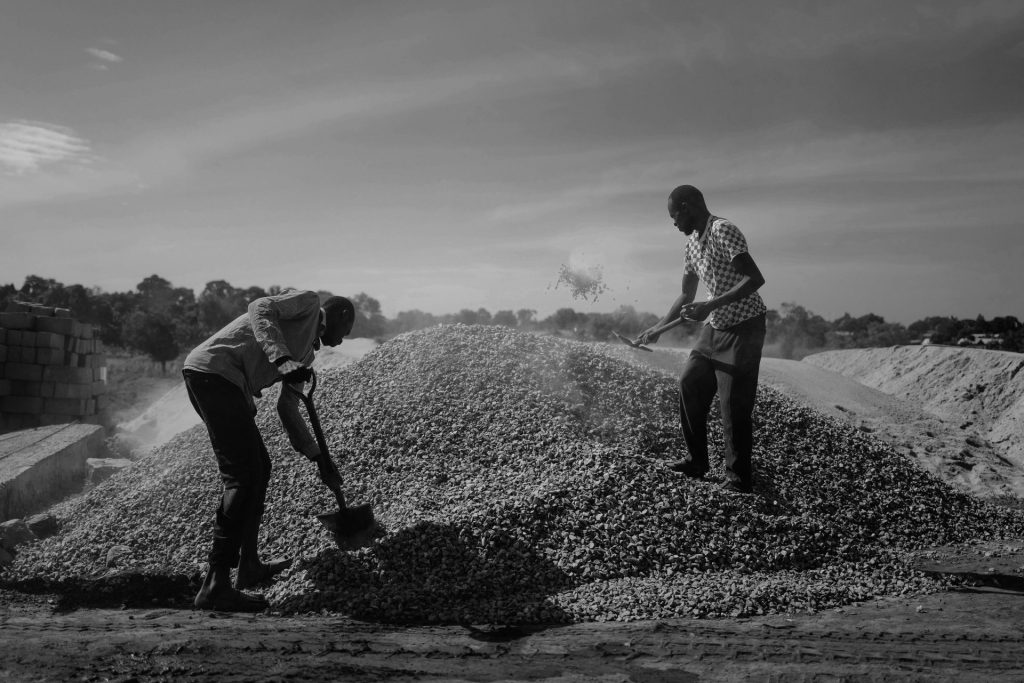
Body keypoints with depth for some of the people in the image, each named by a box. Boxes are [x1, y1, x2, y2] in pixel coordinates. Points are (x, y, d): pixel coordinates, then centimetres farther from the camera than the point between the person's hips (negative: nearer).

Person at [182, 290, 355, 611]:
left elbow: (288, 408, 29)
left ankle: (248, 566, 26)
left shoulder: (306, 353, 28)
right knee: (243, 476, -11)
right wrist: (282, 359, -27)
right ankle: (216, 585, -9)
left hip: (223, 384, 10)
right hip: (213, 370, -10)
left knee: (259, 467, 17)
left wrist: (318, 455, 28)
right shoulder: (308, 302, 5)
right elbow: (260, 309, -14)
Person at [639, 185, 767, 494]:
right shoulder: (692, 245, 9)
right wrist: (658, 328, 14)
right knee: (689, 384, 9)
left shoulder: (723, 231, -18)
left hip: (744, 327, -9)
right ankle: (697, 461, 22)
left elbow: (755, 279, -26)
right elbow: (686, 295, 18)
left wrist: (710, 306, -30)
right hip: (714, 327, 9)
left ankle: (739, 476, 7)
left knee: (734, 402, -6)